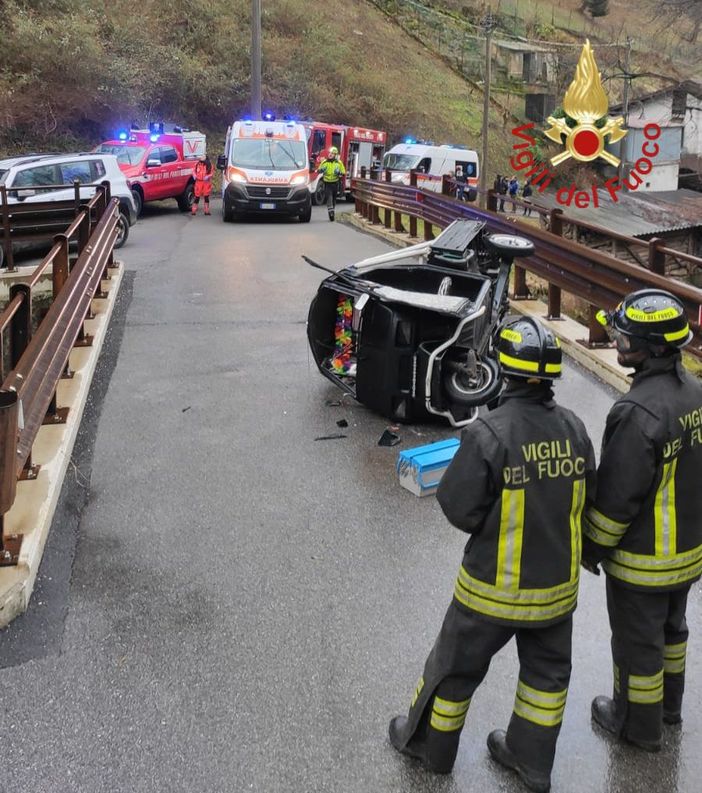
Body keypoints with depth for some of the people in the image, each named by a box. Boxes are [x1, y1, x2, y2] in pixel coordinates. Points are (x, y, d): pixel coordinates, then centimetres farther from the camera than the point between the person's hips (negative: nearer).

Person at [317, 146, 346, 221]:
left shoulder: (339, 163, 1)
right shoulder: (324, 162, 3)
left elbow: (343, 172, 3)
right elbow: (318, 171, 11)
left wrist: (339, 173, -19)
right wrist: (320, 170, -14)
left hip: (335, 183, 1)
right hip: (327, 183, -1)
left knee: (334, 198, 12)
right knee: (328, 197, -16)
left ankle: (332, 211, 30)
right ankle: (331, 212, -24)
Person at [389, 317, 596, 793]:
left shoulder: (489, 433, -26)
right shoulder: (573, 428, -9)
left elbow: (459, 508, -18)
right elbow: (586, 495, 3)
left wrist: (467, 462, -2)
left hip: (497, 585, -4)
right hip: (558, 582, 5)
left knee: (457, 664, 17)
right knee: (547, 669, 23)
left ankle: (429, 744, 38)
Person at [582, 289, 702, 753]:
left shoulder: (640, 412, -32)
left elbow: (617, 494, -25)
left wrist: (593, 547, -10)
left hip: (643, 558, -8)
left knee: (637, 641, 13)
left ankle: (639, 724, 32)